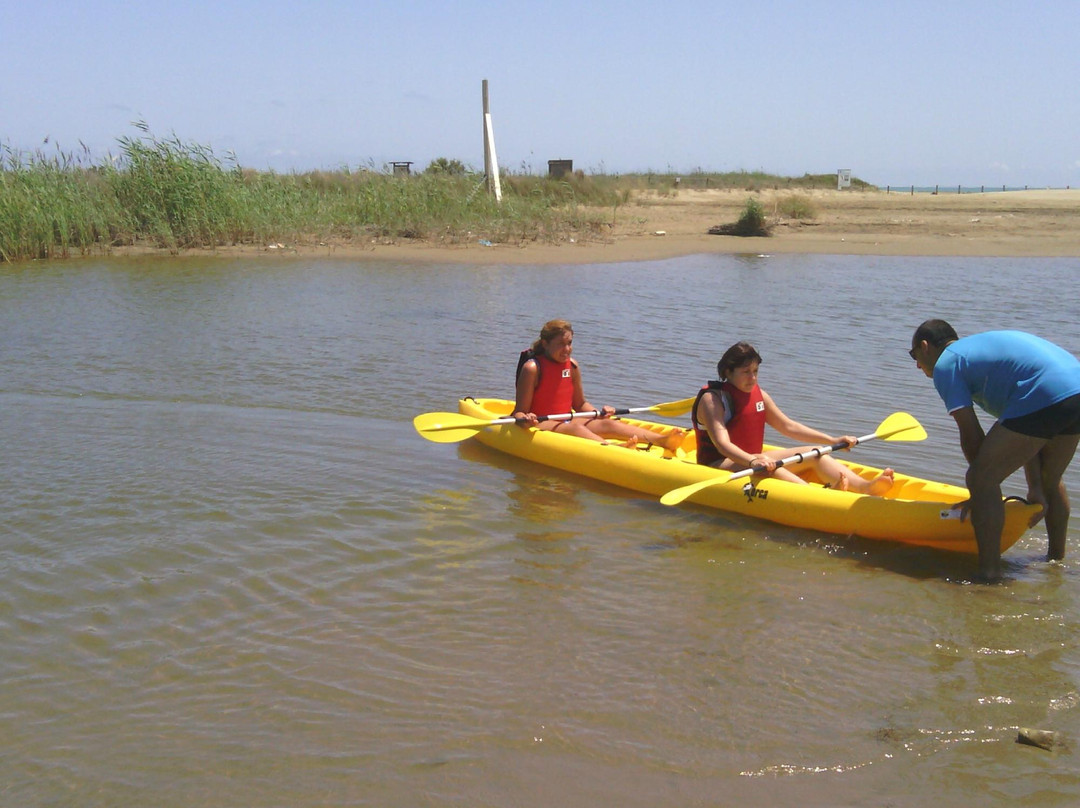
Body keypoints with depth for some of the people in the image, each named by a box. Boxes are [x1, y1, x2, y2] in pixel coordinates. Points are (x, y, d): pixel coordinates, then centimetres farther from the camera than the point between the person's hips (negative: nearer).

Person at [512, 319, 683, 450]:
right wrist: (525, 419, -34)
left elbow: (580, 404, 20)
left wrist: (598, 412, 1)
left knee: (607, 424, -18)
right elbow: (519, 412, -11)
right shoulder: (532, 368, -9)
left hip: (565, 421, 7)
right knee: (574, 427, -36)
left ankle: (661, 440, -40)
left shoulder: (572, 366, 10)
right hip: (541, 424, -7)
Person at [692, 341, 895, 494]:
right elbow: (722, 444, -29)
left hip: (751, 459, 8)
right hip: (718, 465, -8)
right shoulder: (712, 399, -14)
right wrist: (752, 461, -47)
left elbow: (788, 427, 15)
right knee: (767, 467, -38)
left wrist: (832, 441, 8)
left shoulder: (759, 395, 10)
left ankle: (865, 487, -33)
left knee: (814, 454, -8)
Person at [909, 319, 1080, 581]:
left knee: (982, 479, -2)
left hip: (1045, 396, -9)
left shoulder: (945, 364, 7)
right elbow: (1026, 433, 27)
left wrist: (981, 483, 13)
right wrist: (1035, 487, 25)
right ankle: (1057, 560, 44)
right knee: (1050, 482, 29)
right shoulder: (979, 346, 32)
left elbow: (971, 434, 1)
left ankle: (990, 573, -5)